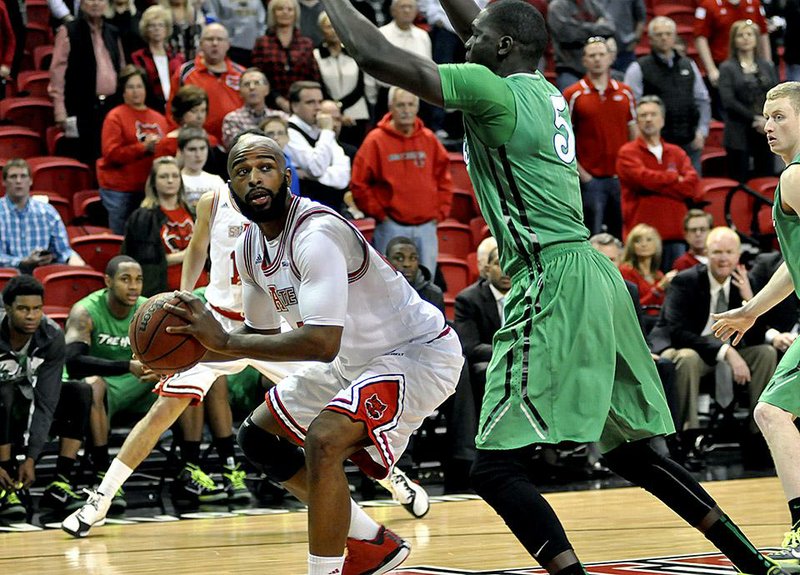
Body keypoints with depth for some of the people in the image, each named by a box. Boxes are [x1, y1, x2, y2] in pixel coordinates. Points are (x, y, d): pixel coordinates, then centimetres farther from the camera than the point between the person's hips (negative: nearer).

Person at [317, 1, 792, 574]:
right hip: (592, 275, 10)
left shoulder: (493, 91, -8)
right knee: (629, 451, 21)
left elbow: (378, 57, -9)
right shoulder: (543, 91, 17)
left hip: (552, 285, -9)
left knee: (496, 467, -10)